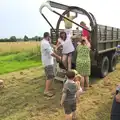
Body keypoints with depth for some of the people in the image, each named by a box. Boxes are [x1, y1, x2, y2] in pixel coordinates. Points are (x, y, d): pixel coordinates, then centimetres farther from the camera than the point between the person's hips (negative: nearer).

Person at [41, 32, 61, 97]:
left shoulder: (43, 41, 12)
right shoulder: (45, 43, -21)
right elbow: (51, 53, -26)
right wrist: (58, 57, -17)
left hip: (49, 61, 11)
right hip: (48, 62, -11)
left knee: (50, 76, 21)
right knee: (50, 76, -11)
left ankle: (49, 87, 35)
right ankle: (46, 91, -9)